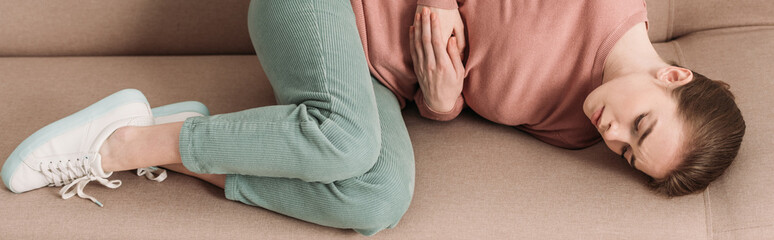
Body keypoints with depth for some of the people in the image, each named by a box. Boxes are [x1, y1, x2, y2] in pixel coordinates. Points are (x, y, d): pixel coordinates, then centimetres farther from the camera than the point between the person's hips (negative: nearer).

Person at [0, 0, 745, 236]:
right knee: (348, 134, -36)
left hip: (380, 78, 4)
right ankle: (126, 140, -18)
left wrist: (443, 99, -18)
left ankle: (189, 154, -14)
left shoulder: (571, 132, -1)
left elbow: (445, 98, 3)